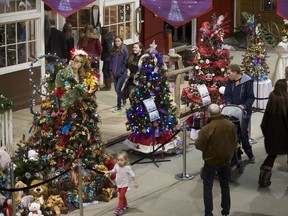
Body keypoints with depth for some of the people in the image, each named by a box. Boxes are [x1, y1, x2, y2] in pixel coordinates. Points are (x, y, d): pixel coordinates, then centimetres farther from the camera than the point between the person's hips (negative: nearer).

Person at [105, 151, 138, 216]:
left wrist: (135, 182, -12)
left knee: (121, 196, -7)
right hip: (119, 184, 6)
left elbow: (132, 175, -16)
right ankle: (125, 205, 42)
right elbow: (114, 171, 11)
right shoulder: (116, 166, -11)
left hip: (124, 185, -6)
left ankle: (119, 208, 0)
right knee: (122, 196, 21)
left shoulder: (127, 168, -25)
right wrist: (108, 172, -3)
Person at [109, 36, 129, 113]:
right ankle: (123, 99, 35)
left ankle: (119, 107, 0)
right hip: (115, 73, 6)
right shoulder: (113, 51, 9)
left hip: (122, 73, -6)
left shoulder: (124, 50, -7)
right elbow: (111, 60, 14)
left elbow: (125, 62, -10)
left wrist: (121, 71, -12)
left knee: (118, 89, -9)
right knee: (116, 89, 11)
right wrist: (111, 69, 5)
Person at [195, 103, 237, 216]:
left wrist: (198, 140, 4)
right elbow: (234, 142, 3)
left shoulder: (207, 128, -25)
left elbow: (198, 145, -16)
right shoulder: (231, 125, -9)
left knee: (208, 188, 9)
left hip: (211, 161, -4)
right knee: (225, 185, 20)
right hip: (226, 160, 4)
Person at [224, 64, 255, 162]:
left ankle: (249, 153, 13)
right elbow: (227, 94, 7)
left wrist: (244, 106, -26)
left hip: (244, 112, -5)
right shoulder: (230, 82, 2)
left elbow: (251, 97, -11)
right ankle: (236, 153, 18)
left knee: (243, 133, -5)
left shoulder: (247, 81, -12)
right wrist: (228, 103, -13)